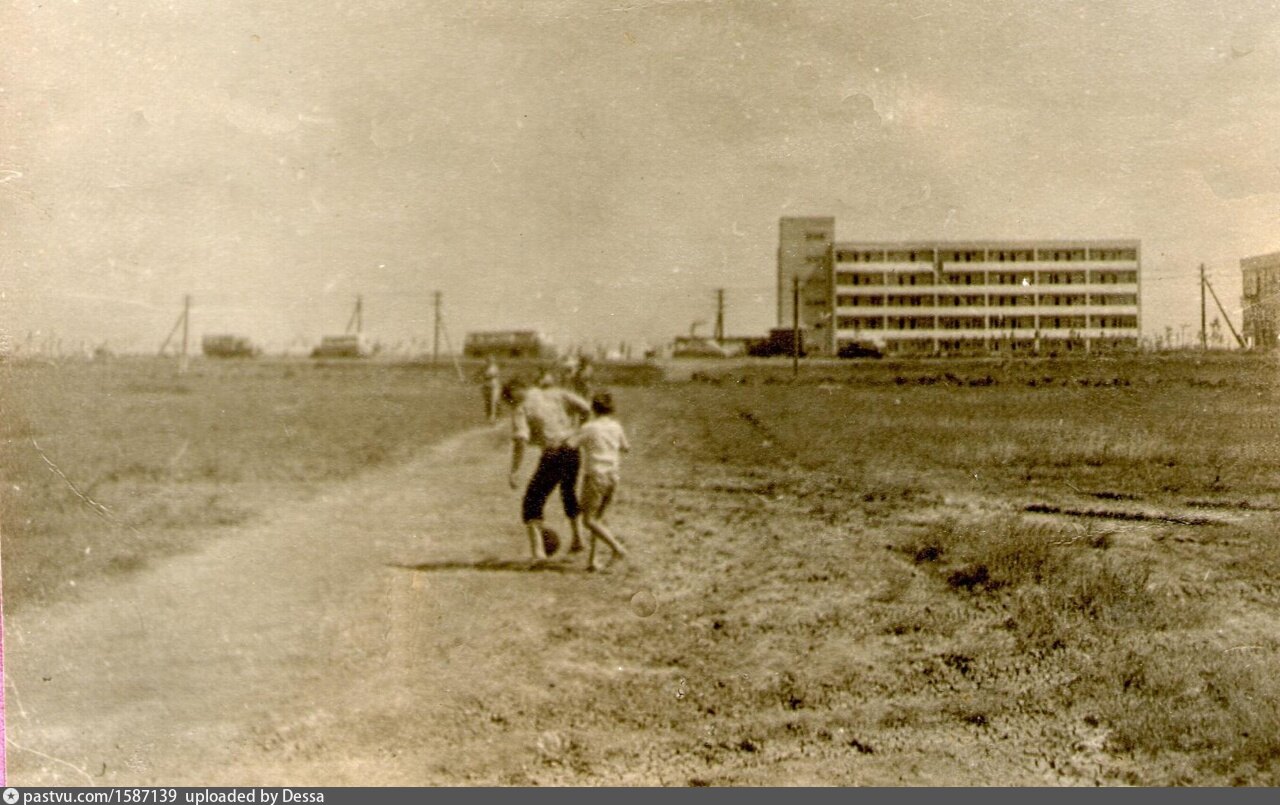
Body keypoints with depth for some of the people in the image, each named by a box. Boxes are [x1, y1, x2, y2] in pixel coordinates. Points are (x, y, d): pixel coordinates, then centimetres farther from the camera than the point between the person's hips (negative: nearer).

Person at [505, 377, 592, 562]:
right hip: (574, 449, 6)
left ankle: (537, 550, -8)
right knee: (569, 492, 31)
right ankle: (578, 539, 35)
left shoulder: (521, 409, -1)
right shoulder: (555, 393, 11)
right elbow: (587, 409, 2)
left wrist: (515, 471, -16)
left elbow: (520, 440, -16)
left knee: (532, 504, 6)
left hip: (553, 455, -5)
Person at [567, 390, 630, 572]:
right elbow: (625, 448, 21)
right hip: (612, 477, 6)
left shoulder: (589, 428, -11)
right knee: (597, 518, 14)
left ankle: (617, 547, -15)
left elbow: (568, 445, -16)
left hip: (595, 476, -6)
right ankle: (592, 560, 10)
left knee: (589, 520, 0)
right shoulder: (616, 427, 6)